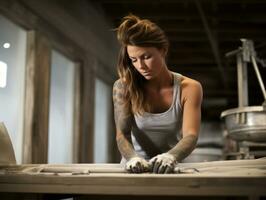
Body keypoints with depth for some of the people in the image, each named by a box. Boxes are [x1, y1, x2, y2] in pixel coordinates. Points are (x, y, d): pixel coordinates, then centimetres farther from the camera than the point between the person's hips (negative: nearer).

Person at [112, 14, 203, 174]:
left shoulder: (189, 88, -5)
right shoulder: (124, 87, -3)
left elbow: (191, 135, -16)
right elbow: (122, 134, -10)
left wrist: (171, 156, -35)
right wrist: (132, 157, -30)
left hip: (170, 170, 0)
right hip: (135, 170, 0)